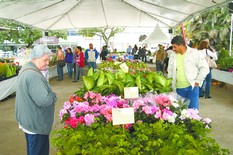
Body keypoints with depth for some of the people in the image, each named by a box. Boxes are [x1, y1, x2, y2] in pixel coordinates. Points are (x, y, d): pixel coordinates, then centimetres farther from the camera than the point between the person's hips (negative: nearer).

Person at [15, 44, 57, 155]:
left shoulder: (26, 69, 6)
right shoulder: (33, 75, -29)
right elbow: (45, 100, -33)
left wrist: (49, 94, 5)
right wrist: (53, 96, -14)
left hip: (30, 121, 10)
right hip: (36, 124, -10)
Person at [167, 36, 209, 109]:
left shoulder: (194, 53, -4)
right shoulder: (172, 56, 8)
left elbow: (205, 68, -2)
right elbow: (170, 72, 17)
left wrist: (197, 82, -5)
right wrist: (170, 85, 12)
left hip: (192, 87, -3)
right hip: (178, 89, 4)